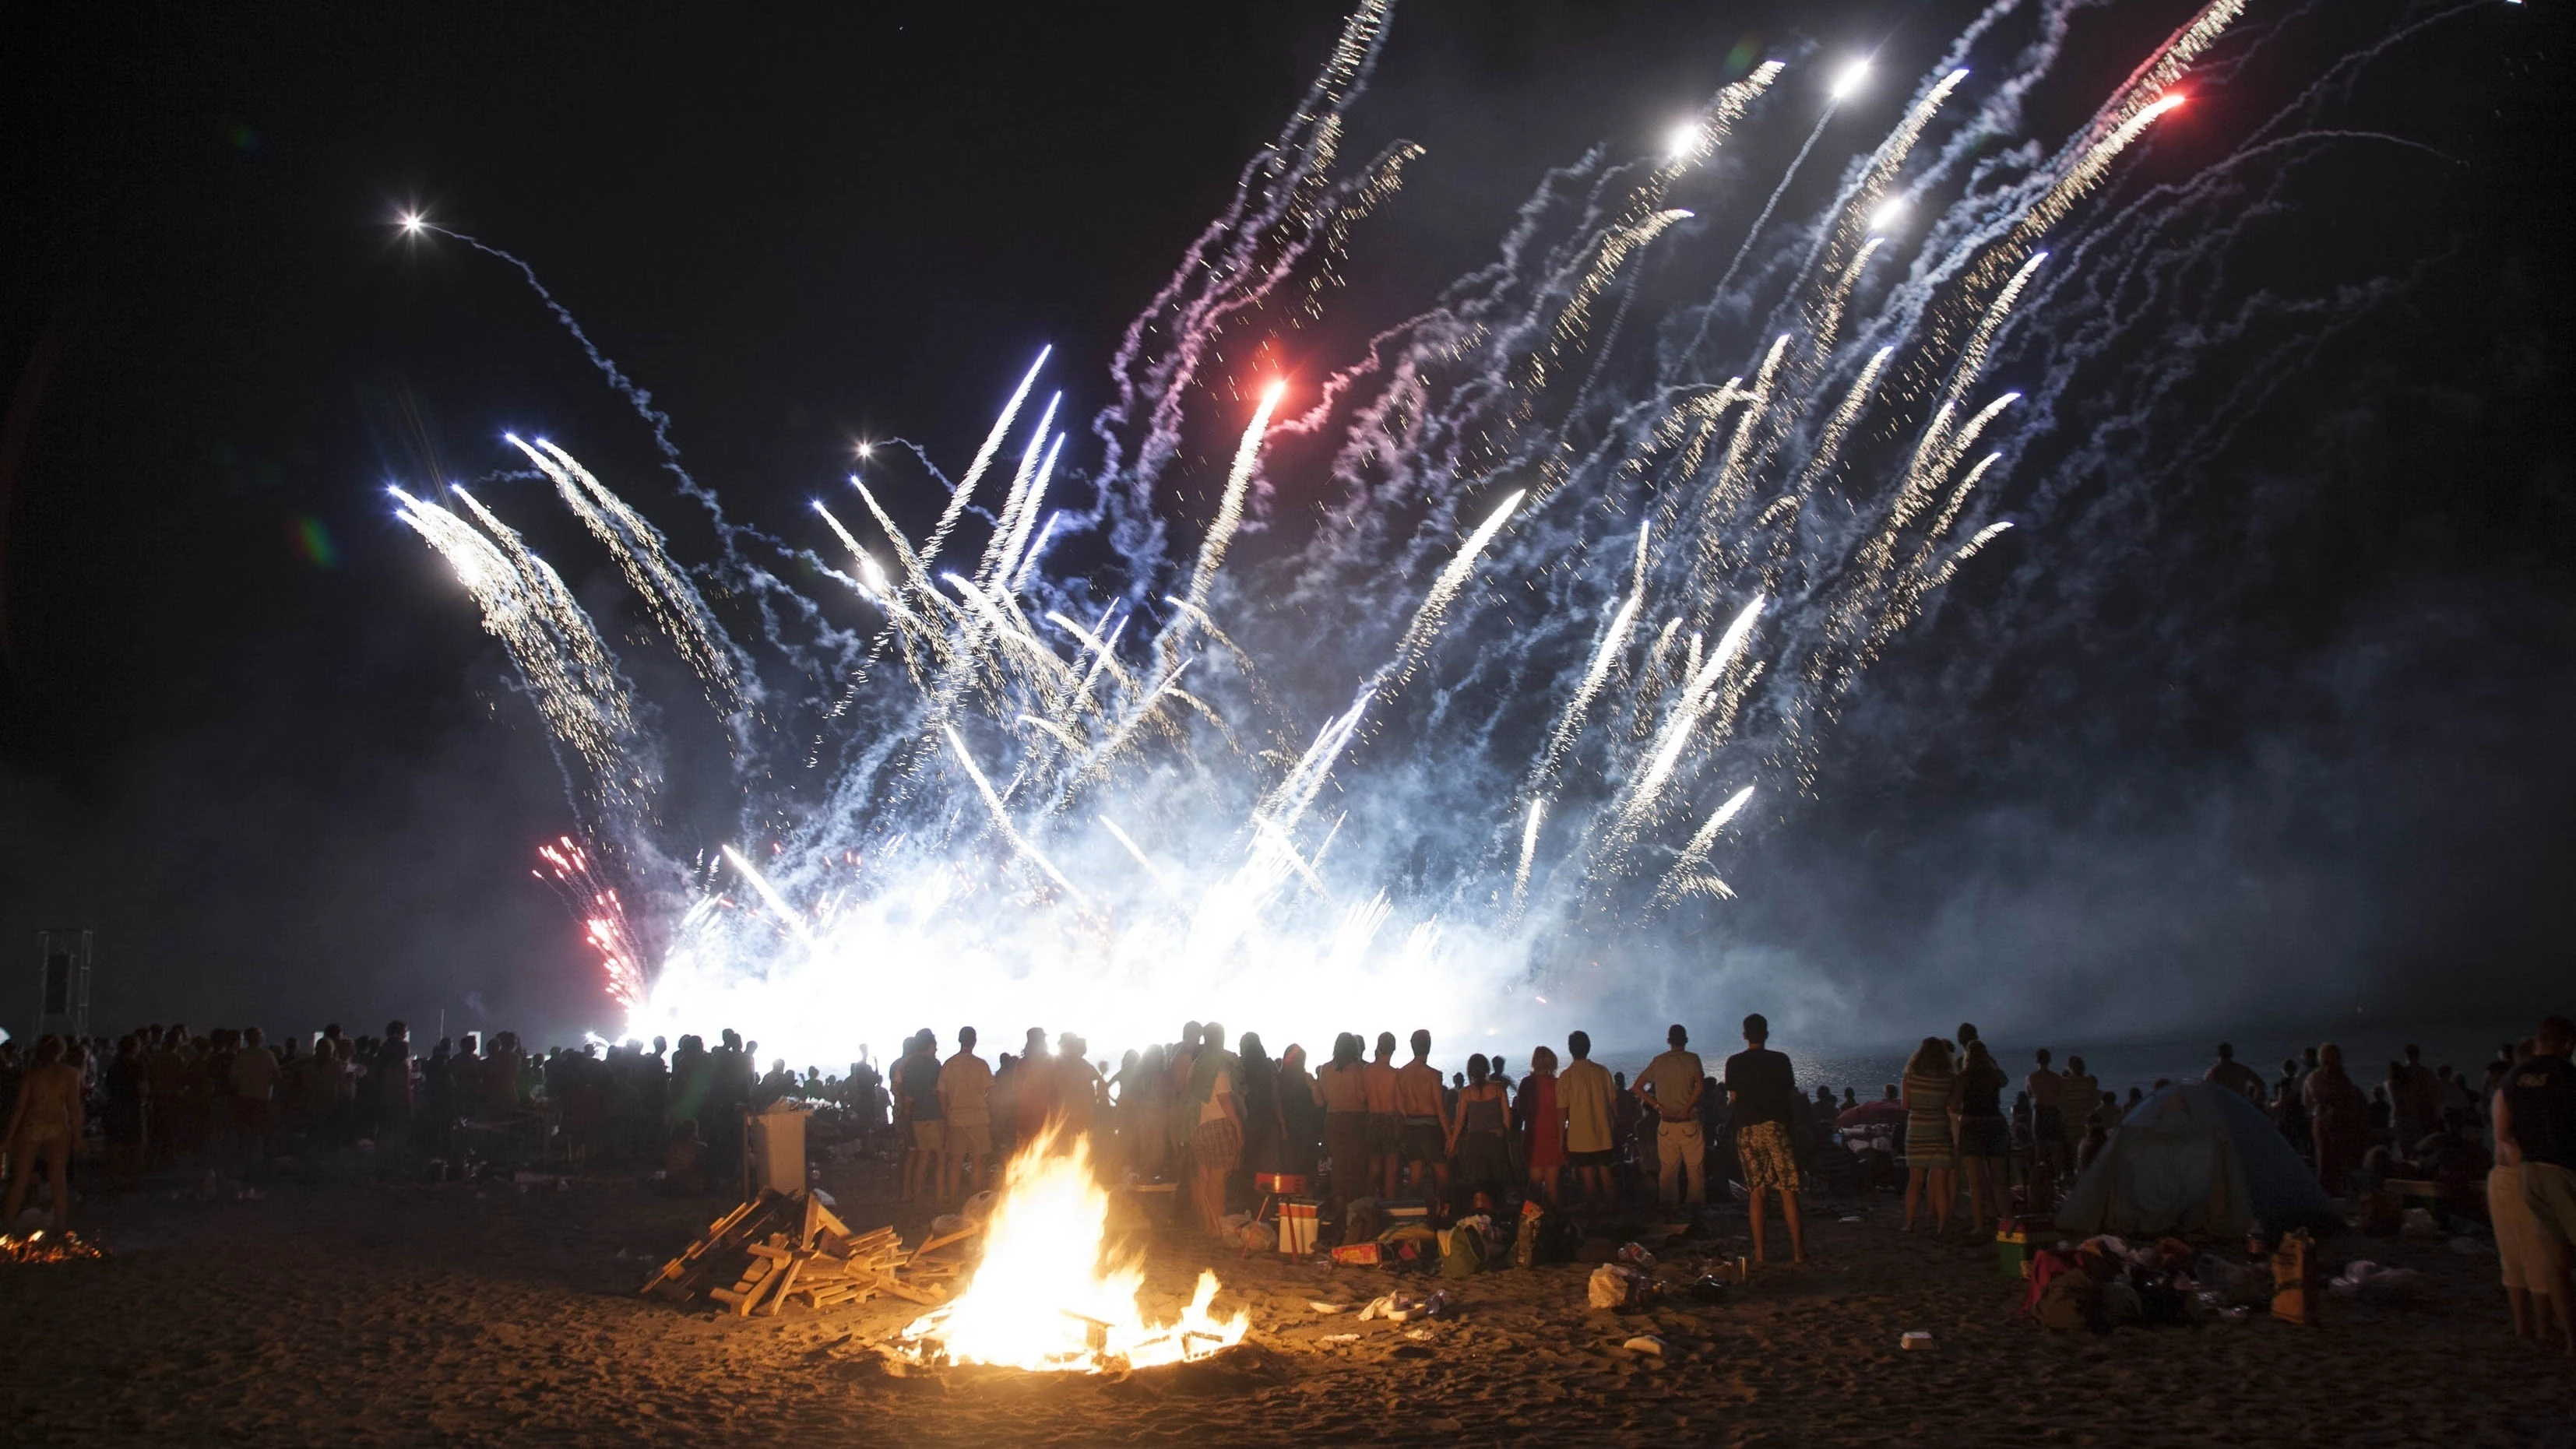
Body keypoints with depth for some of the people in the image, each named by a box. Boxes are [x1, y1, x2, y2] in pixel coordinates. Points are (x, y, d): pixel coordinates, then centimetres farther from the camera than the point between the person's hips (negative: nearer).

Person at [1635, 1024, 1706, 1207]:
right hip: (1689, 1123, -3)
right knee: (1695, 1168, 6)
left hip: (1666, 1125, 3)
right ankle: (1696, 1204, 6)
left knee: (1667, 1169, 9)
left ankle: (1667, 1205, 12)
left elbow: (1637, 1087, 7)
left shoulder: (1658, 1061, 7)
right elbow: (1700, 1084, -20)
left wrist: (1657, 1106, 1)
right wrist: (1687, 1109, -13)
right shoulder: (1692, 1059, -3)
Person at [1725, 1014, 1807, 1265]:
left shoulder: (1734, 1063, 4)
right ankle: (1798, 1251, -2)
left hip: (1746, 1129, 2)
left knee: (1756, 1192, 6)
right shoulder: (1780, 1060, 1)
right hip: (1775, 1126, -2)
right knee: (1787, 1191, 0)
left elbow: (1733, 1099, 6)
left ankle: (1759, 1252, 5)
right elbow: (1791, 1095, 5)